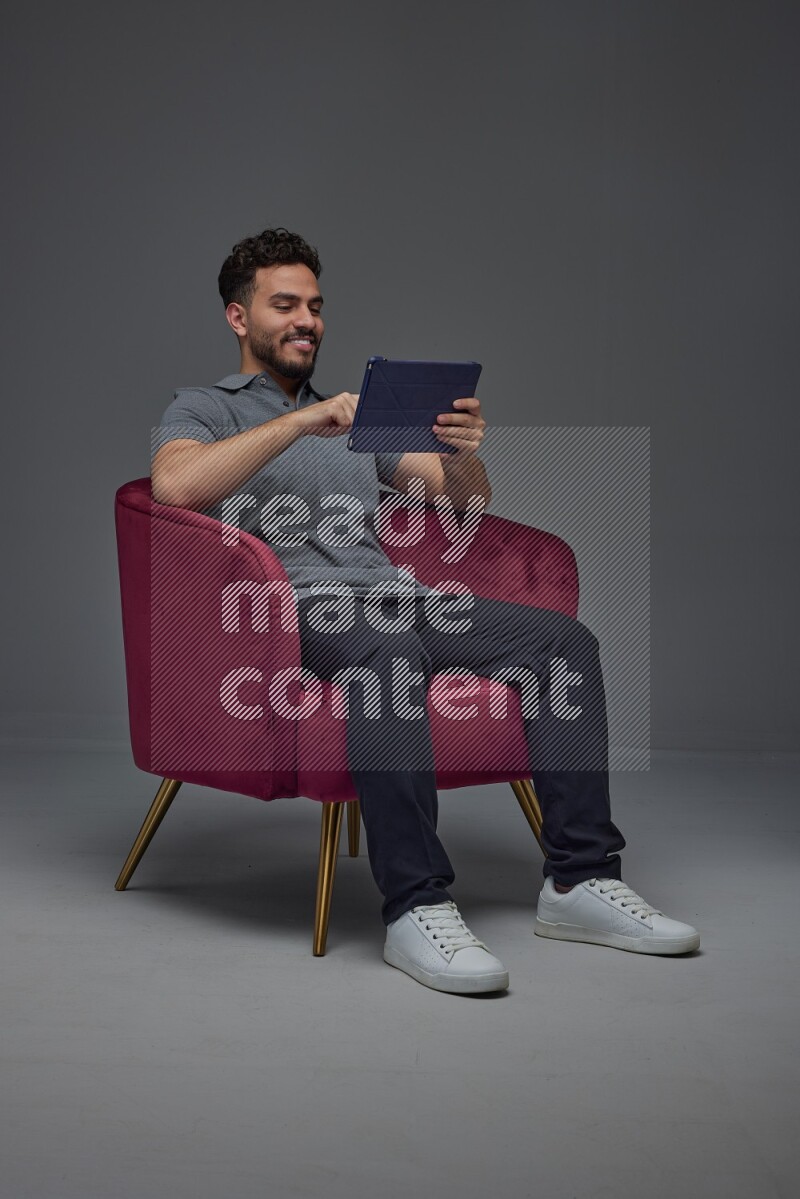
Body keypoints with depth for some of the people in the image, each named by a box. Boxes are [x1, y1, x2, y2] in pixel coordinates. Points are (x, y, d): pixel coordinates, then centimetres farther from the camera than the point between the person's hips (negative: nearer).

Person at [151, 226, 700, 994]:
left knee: (563, 639, -17)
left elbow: (466, 499, 22)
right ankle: (417, 908, -40)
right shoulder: (202, 411, 14)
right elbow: (174, 484, -12)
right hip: (297, 607, -6)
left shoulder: (354, 417, 31)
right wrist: (298, 422, -17)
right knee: (388, 655, -40)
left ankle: (580, 879, -19)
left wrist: (461, 454, -3)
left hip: (398, 597, 6)